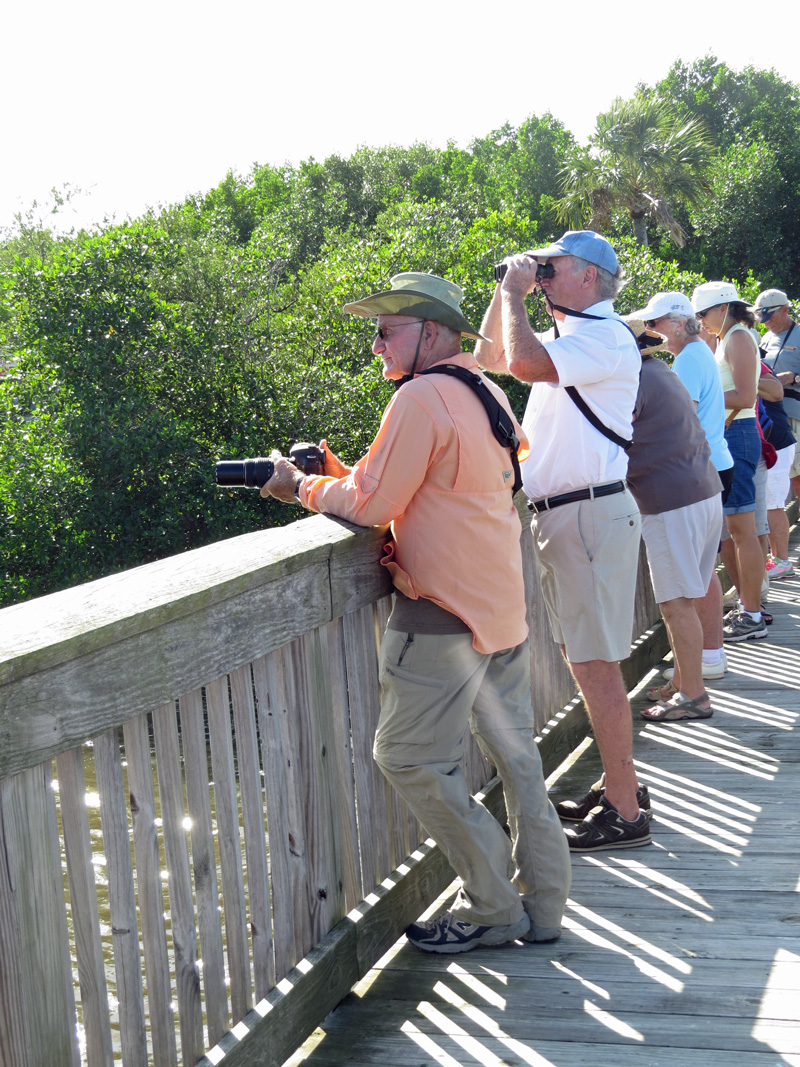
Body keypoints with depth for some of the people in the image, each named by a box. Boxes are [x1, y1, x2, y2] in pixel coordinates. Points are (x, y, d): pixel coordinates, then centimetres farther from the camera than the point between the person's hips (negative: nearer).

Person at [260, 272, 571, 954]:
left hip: (445, 614, -10)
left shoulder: (422, 396, -15)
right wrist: (339, 474, 11)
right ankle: (543, 905, 21)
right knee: (514, 753, 14)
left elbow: (373, 506, -15)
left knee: (412, 758, -2)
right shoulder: (484, 391, 14)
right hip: (504, 607, 10)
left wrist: (304, 486, 1)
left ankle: (493, 910, 5)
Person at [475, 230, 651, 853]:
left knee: (595, 664, -8)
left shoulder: (604, 336, -13)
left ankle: (624, 814, -2)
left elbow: (523, 361, -30)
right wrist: (508, 288, 16)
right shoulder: (571, 338, 18)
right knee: (589, 660, 15)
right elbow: (490, 357, 28)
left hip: (590, 514, -10)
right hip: (565, 515, 10)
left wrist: (517, 293, -13)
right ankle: (620, 786, 25)